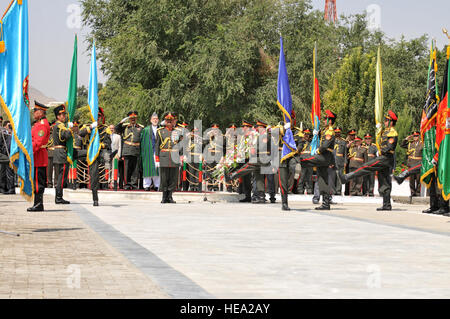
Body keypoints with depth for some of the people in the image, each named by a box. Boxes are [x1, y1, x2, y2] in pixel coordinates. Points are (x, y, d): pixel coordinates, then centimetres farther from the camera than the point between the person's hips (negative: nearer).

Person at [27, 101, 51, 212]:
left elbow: (38, 142, -21)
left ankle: (38, 205, -7)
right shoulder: (39, 123, 19)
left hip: (39, 157, -10)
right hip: (38, 158, 10)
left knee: (38, 182, -8)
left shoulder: (42, 124, -14)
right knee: (38, 181, 11)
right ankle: (38, 204, 14)